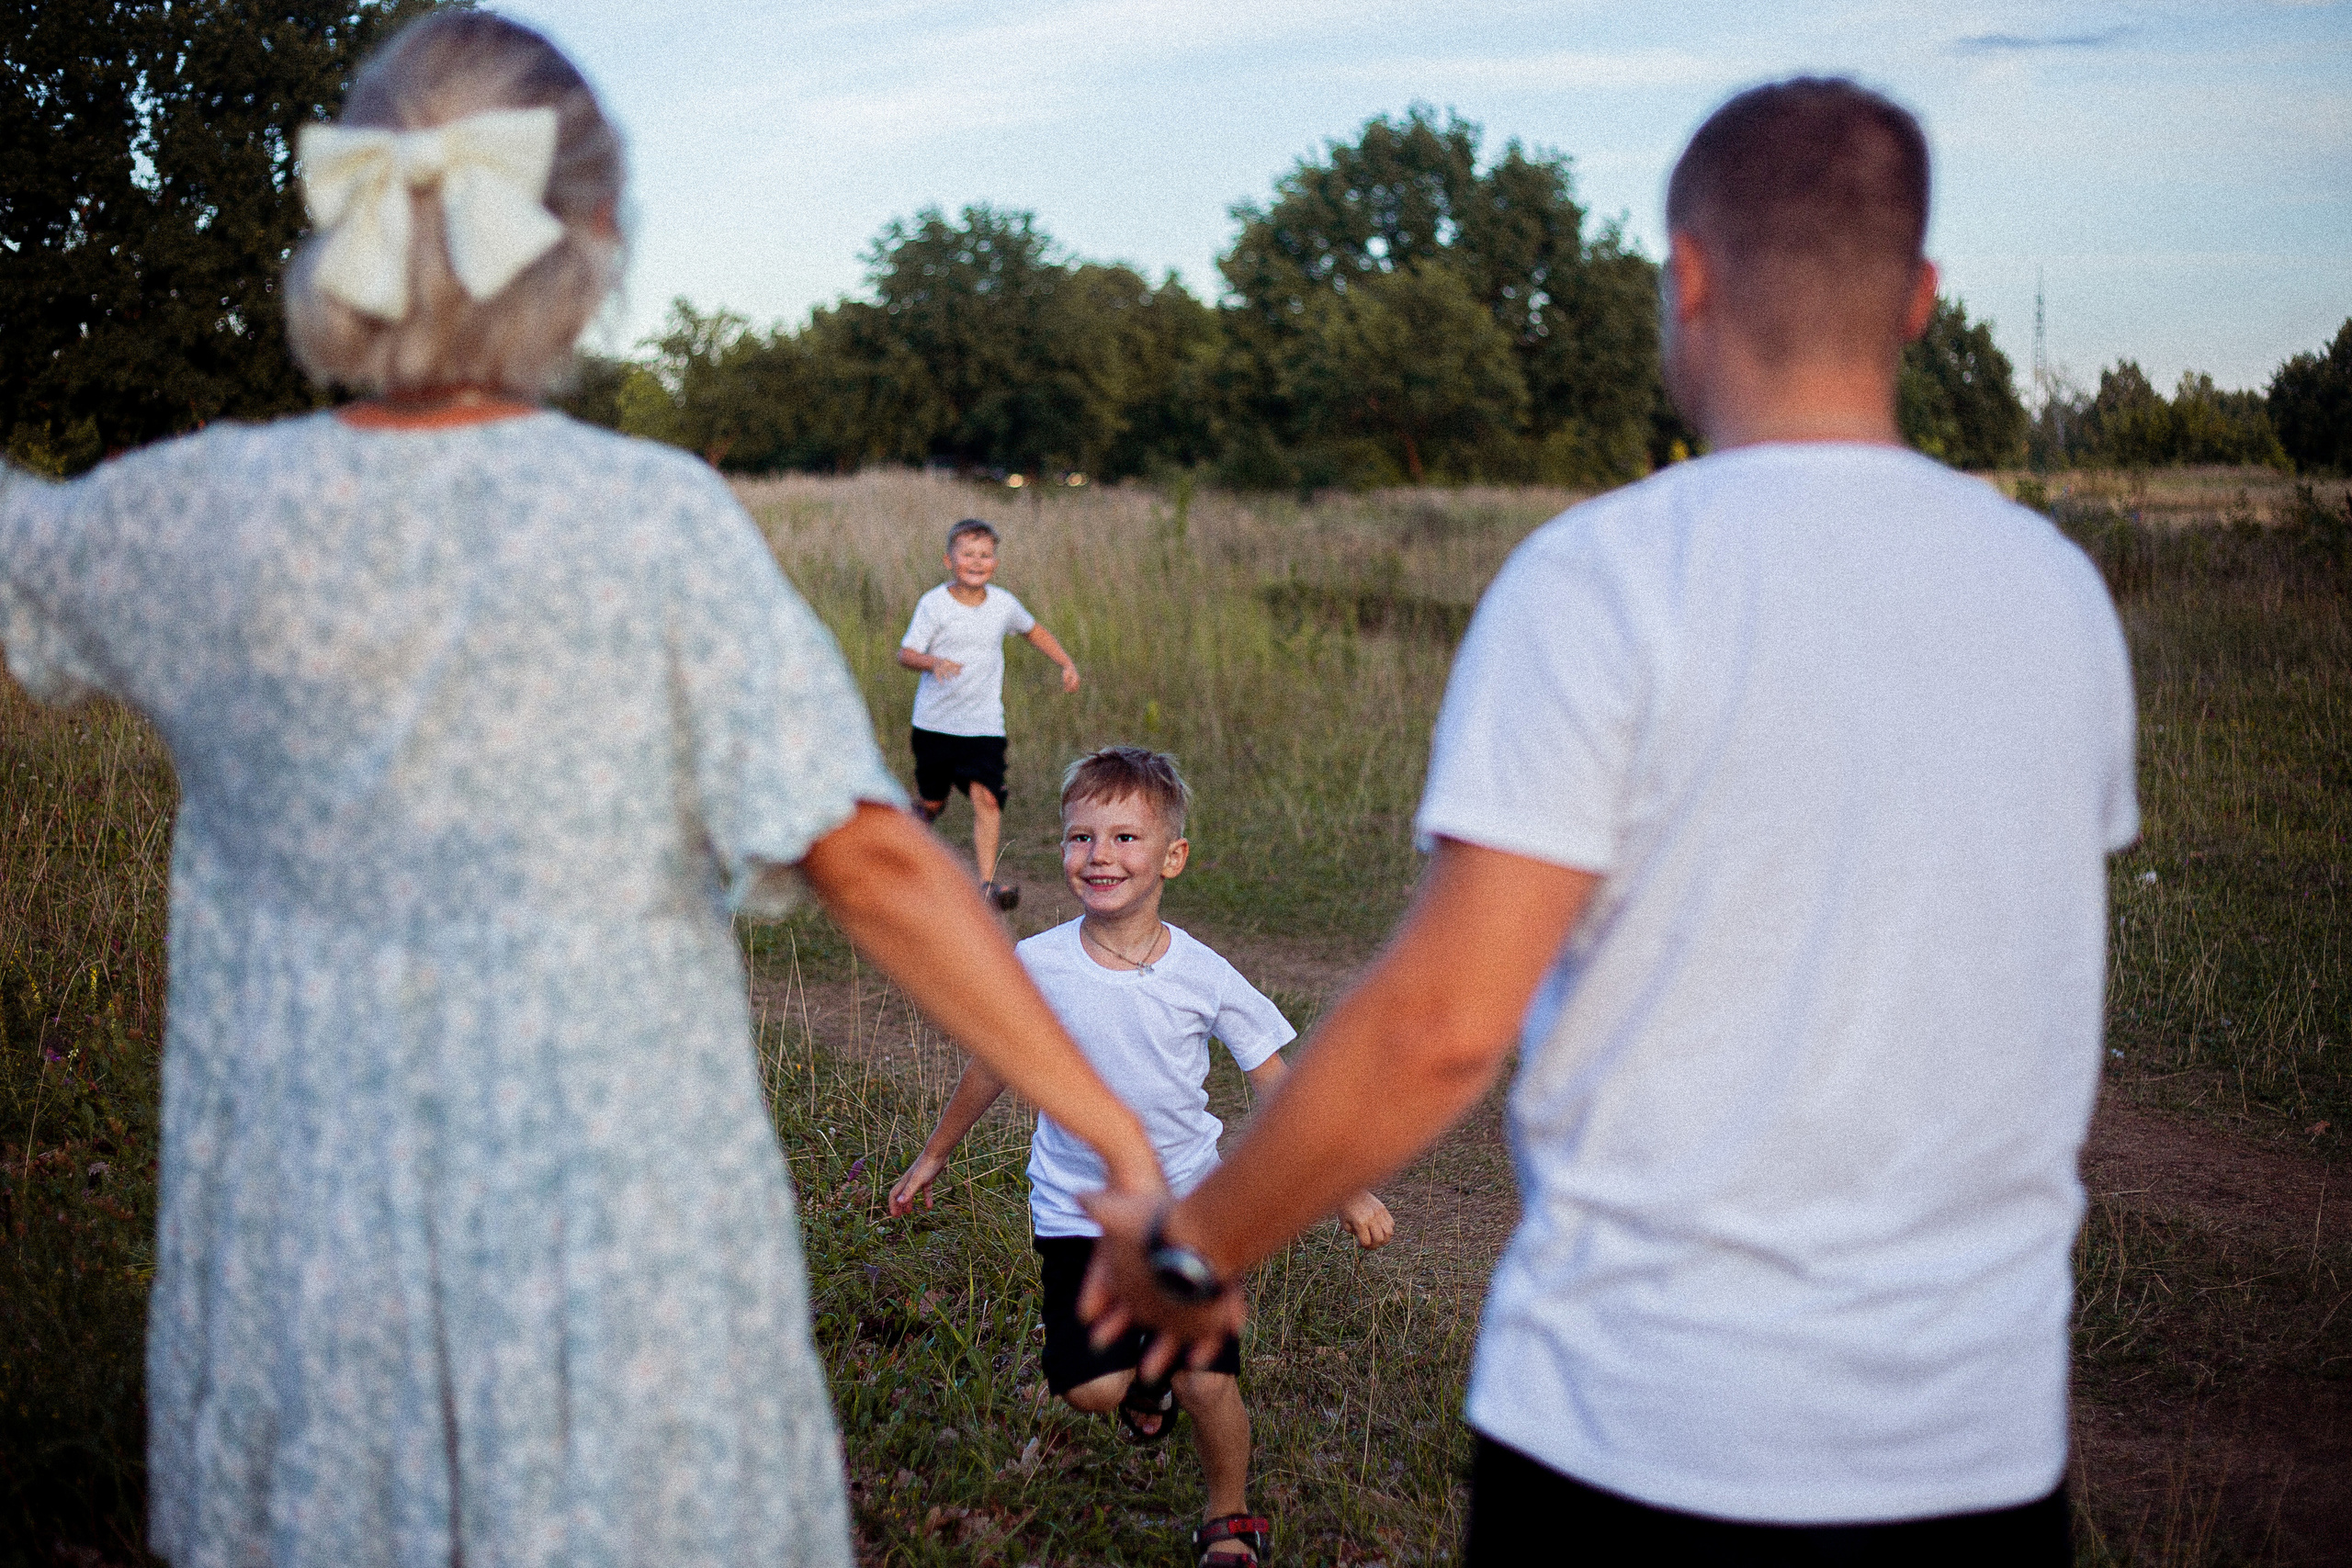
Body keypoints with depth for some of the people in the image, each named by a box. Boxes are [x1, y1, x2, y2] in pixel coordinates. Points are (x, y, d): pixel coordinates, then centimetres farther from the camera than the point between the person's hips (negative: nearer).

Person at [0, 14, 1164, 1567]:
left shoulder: (208, 514, -5)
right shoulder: (656, 523, -15)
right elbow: (871, 859, -19)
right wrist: (1112, 1124, -14)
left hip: (297, 1247, 3)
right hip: (612, 1249, -3)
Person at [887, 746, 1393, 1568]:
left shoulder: (1201, 976, -12)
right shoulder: (1036, 967, -10)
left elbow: (1277, 1084, -4)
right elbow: (993, 1065, 8)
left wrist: (1346, 1191, -6)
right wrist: (933, 1157, 18)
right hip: (1078, 1211, 1)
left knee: (1207, 1384, -7)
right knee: (1090, 1387, -9)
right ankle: (1142, 1375, 30)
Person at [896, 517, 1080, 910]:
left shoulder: (1004, 604, 2)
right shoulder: (934, 604, -9)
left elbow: (1033, 629, 23)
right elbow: (906, 653, -14)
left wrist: (1066, 663, 14)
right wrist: (934, 662, -35)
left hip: (985, 726, 1)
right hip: (935, 722, -1)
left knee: (986, 797, -16)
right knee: (932, 803, 9)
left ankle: (987, 883, -17)